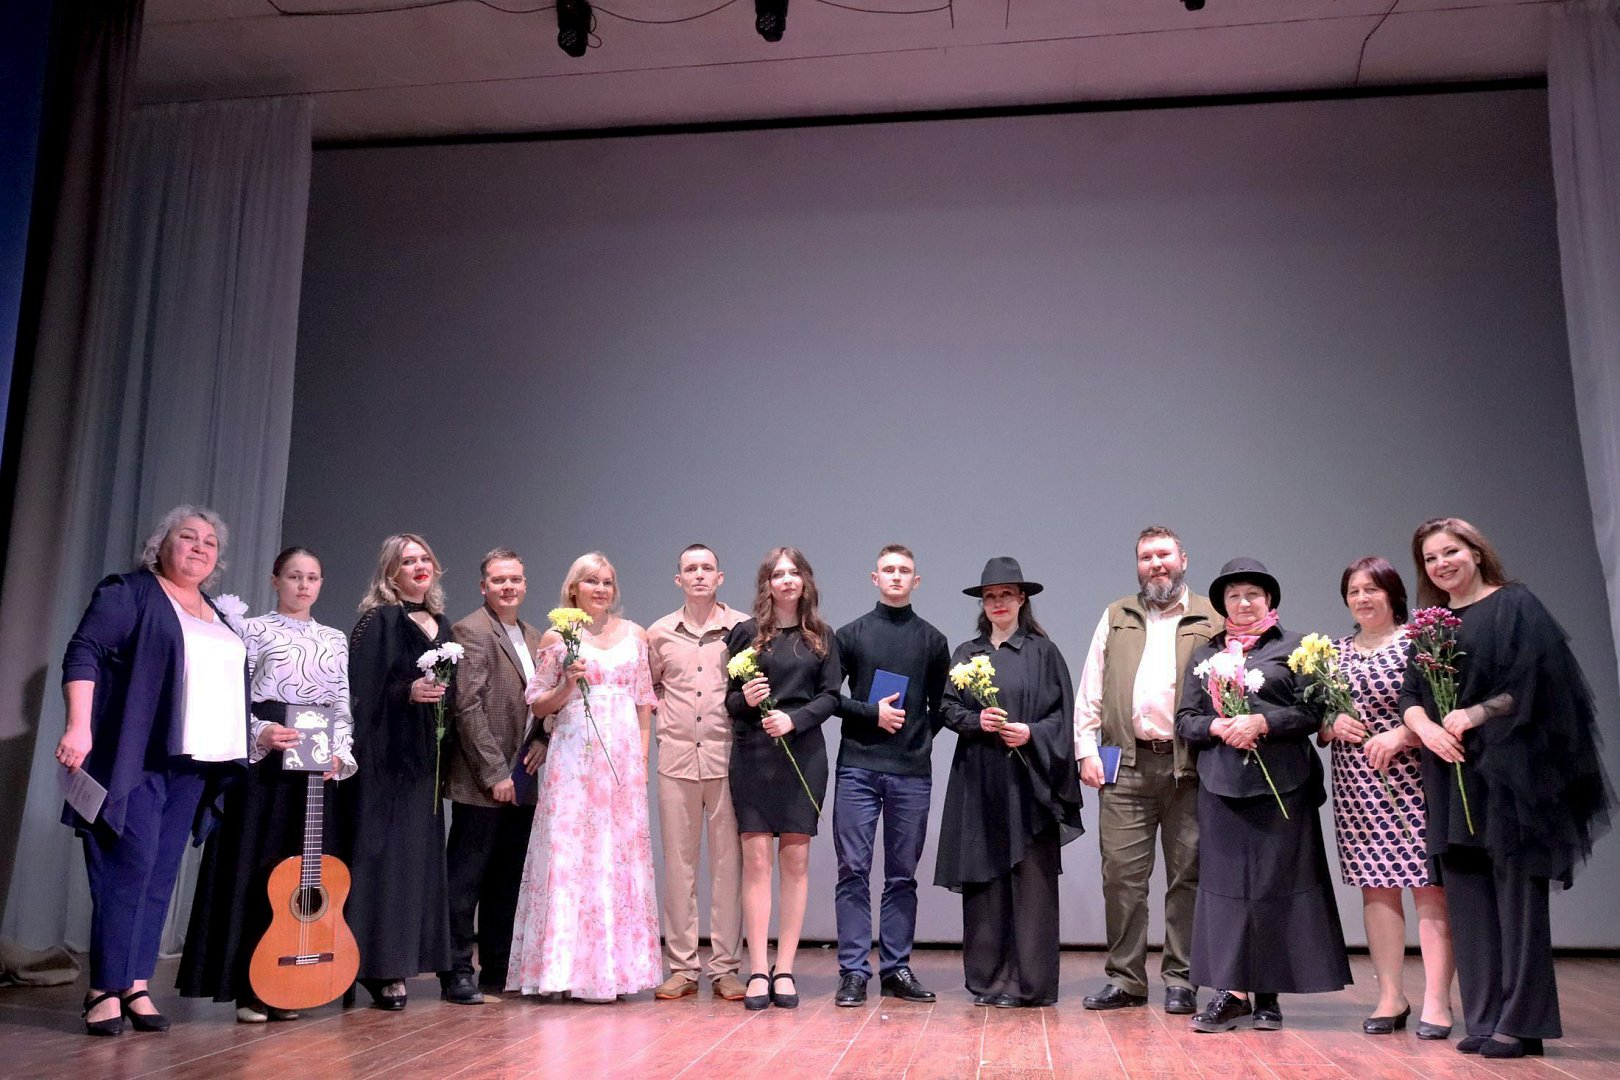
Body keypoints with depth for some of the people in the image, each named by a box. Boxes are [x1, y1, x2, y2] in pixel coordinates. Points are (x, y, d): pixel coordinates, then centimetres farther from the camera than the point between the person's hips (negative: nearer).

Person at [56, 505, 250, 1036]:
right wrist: (79, 727, -21)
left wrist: (259, 734, 15)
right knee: (130, 864, -9)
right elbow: (84, 654, -10)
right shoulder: (128, 593, 0)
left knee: (161, 872, 6)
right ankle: (105, 990, -1)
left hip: (192, 761, 7)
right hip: (136, 756, -6)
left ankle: (136, 985, 10)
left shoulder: (218, 614, 20)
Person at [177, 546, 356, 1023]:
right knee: (255, 865, -4)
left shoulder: (335, 639, 15)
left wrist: (339, 754, -4)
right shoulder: (255, 630, 4)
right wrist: (260, 733, -19)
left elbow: (343, 706, 12)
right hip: (263, 760, -4)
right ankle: (248, 987, 2)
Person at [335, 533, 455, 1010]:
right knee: (384, 855, -6)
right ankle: (379, 968, -1)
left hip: (425, 756, 7)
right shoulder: (378, 621, -5)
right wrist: (409, 692, -22)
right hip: (386, 755, -7)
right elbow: (362, 691, -12)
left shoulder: (441, 625, 16)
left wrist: (443, 694, 5)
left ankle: (402, 960, 14)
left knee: (419, 854, 7)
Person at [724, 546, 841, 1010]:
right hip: (752, 755, -1)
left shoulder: (822, 636, 9)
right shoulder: (746, 632, 6)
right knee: (756, 859, -3)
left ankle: (784, 969, 8)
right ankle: (758, 971, 1)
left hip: (803, 753, 1)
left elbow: (830, 696, 3)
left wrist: (794, 719, -12)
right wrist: (744, 698, -15)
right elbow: (726, 697, 7)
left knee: (796, 859, 2)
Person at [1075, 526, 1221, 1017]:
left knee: (1187, 875, 5)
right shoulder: (1115, 618, 16)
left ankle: (1181, 980, 16)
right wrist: (1086, 748, 3)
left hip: (1189, 766, -1)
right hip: (1126, 765, 2)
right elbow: (1090, 691, 13)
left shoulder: (1213, 620, 9)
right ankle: (1125, 978, 12)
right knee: (1121, 874, 1)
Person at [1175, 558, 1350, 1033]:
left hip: (1281, 784, -2)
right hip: (1221, 784, 3)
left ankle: (1268, 991, 11)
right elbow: (1185, 719, 11)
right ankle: (1231, 990, 6)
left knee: (1276, 883, 1)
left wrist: (1261, 723, -14)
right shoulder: (1205, 655, 16)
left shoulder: (1294, 647, 7)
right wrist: (1219, 727, -8)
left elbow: (1312, 711, -2)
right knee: (1224, 883, 1)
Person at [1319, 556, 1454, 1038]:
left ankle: (1437, 999, 3)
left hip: (1413, 778, -5)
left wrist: (1401, 734, -20)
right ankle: (1390, 996, 15)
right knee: (1375, 885, 7)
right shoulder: (1335, 652, 13)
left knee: (1429, 883, -4)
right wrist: (1333, 724, -5)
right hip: (1357, 784, 5)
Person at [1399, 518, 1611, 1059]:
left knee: (1516, 893, -4)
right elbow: (1409, 694, 10)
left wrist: (1473, 716, -16)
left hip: (1509, 767, -5)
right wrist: (1427, 728, -10)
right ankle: (1484, 1018, 9)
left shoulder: (1516, 605, 1)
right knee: (1467, 895, 4)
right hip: (1452, 774, 6)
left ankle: (1522, 1022, 2)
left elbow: (1533, 680, -9)